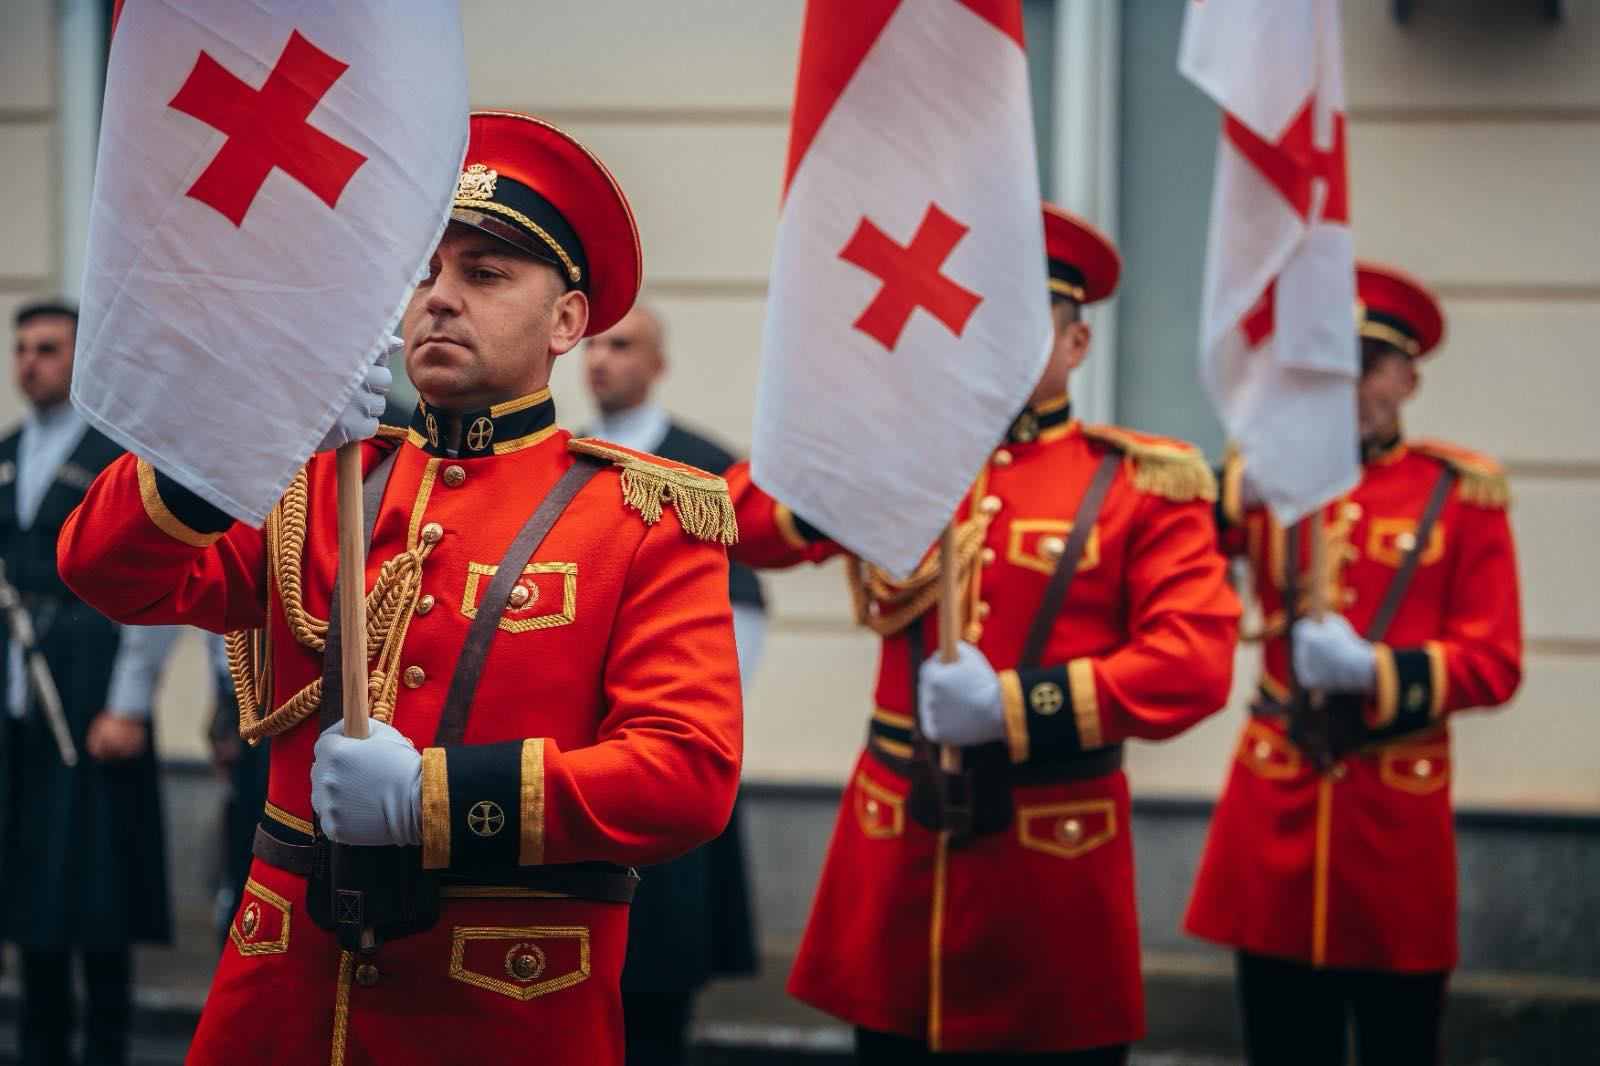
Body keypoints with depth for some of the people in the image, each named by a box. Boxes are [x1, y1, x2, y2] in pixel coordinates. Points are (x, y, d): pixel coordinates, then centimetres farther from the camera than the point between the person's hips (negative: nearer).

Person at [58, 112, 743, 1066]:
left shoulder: (649, 518, -2)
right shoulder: (316, 480, 9)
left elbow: (693, 772, -12)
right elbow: (110, 571, -4)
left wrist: (434, 796, -19)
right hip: (287, 987, 3)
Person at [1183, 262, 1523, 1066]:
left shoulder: (1460, 492, 3)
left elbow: (1493, 665, -2)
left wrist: (1374, 669, -17)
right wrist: (1236, 495, -19)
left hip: (1398, 814, -1)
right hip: (1274, 815, 2)